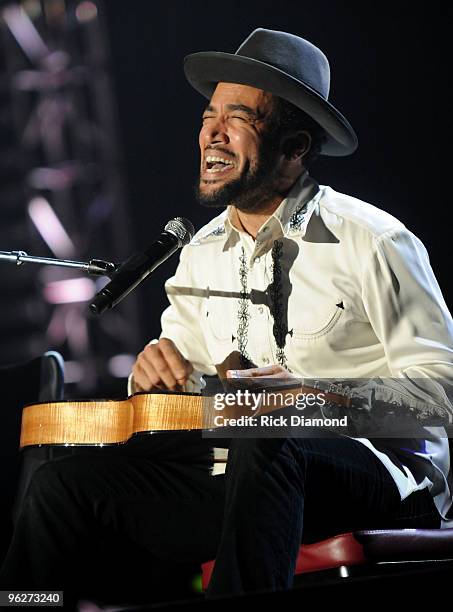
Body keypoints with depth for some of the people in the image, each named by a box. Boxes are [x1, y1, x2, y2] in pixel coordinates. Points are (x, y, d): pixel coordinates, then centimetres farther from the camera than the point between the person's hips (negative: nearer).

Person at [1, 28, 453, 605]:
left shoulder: (371, 243, -8)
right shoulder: (203, 252, 12)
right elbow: (185, 383, 17)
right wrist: (160, 369, -8)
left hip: (374, 467, -5)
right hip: (241, 469, 6)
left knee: (263, 448, -39)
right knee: (64, 482, -10)